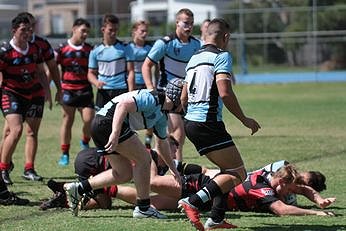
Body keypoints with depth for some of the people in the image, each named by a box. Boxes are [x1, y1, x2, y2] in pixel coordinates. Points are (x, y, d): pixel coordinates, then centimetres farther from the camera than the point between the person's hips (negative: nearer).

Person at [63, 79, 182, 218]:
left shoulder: (162, 117, 20)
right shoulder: (153, 99, -13)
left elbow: (162, 144, 35)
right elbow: (123, 104, -25)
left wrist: (173, 169, 43)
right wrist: (115, 133, -33)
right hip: (109, 121, -11)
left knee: (124, 174, 12)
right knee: (143, 159, -6)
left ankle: (78, 188, 12)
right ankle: (143, 208, -1)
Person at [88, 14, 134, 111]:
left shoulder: (124, 48, 2)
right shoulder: (96, 51, 7)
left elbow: (130, 71, 2)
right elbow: (91, 73, 13)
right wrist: (96, 82, -10)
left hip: (122, 91, -2)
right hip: (103, 92, 2)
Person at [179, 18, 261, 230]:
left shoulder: (195, 58, 18)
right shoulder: (222, 56, -8)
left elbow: (184, 98, 23)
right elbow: (225, 93, -19)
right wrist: (244, 119, -10)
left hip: (190, 122, 9)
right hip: (209, 123, -9)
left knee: (228, 170, 19)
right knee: (238, 174, -4)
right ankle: (193, 202, -19)